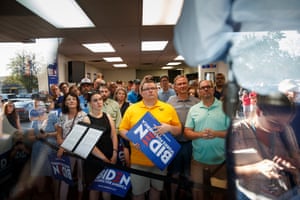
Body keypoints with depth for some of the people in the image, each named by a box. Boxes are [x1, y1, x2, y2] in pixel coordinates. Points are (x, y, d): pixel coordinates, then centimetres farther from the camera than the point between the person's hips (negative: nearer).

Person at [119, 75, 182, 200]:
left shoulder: (168, 108, 0)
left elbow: (178, 130, 3)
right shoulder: (131, 109, 0)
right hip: (138, 160, 0)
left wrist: (169, 127, -18)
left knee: (156, 188, 20)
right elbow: (122, 130, 3)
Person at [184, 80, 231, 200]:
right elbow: (187, 133, 0)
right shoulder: (193, 109, 2)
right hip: (198, 158, 1)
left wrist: (216, 133, -21)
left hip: (220, 158, -1)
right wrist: (200, 134, -19)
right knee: (196, 187, 16)